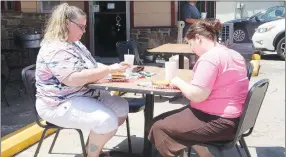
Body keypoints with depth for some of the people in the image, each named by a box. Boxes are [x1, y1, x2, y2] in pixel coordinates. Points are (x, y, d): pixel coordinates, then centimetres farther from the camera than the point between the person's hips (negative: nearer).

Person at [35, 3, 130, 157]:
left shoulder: (74, 43, 12)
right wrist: (109, 69, -28)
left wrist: (111, 69, 0)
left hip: (85, 94, 11)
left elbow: (91, 67, 20)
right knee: (108, 121, -27)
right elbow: (74, 79, -33)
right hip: (60, 104, -11)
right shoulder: (56, 50, -22)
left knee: (122, 107, 8)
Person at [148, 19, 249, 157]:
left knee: (158, 127, -3)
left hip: (218, 122, -10)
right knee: (165, 119, 16)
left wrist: (179, 83, -6)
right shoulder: (233, 54, 11)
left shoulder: (209, 57, -20)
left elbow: (197, 96, -25)